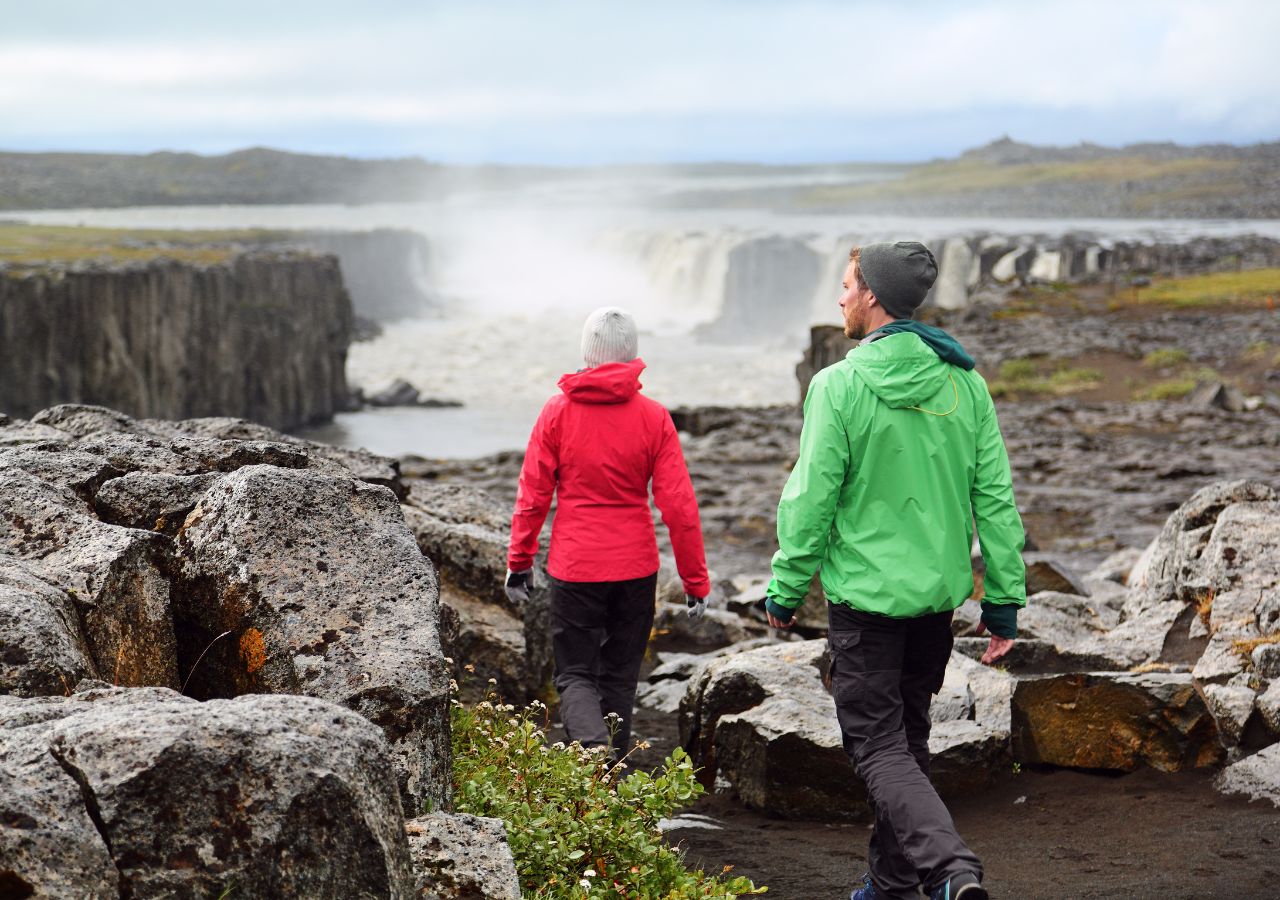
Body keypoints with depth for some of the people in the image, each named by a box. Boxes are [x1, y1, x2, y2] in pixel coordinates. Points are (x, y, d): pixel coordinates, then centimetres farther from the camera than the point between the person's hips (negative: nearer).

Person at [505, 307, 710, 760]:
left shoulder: (557, 412, -6)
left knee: (575, 675, 6)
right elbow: (678, 504, -6)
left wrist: (519, 561, 9)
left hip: (574, 568, -2)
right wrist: (696, 581, 1)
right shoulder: (653, 417, -5)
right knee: (619, 677, 16)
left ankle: (596, 751, -20)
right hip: (636, 568, 2)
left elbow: (533, 496, -3)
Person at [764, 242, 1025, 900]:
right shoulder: (964, 383, 2)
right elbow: (996, 498, 2)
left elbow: (811, 500, -12)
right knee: (909, 736, 19)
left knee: (878, 746, -2)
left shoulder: (840, 386, -13)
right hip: (939, 594, 6)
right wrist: (1004, 599, 7)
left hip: (865, 592, -5)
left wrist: (785, 591, -1)